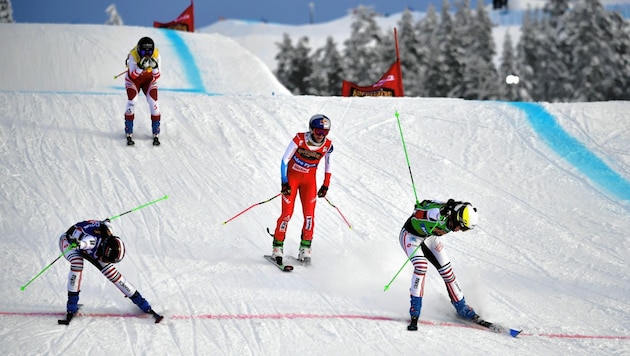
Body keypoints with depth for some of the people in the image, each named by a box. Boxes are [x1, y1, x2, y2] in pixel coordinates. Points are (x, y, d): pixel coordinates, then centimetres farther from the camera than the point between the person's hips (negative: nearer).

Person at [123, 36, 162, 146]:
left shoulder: (156, 55, -26)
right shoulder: (133, 55, -32)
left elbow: (157, 76, -26)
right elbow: (132, 75, -36)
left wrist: (154, 67, -46)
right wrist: (141, 67, -53)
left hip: (149, 78, 2)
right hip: (133, 79, -2)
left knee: (153, 102, -15)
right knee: (132, 101, -21)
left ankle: (156, 134, -3)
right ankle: (129, 134, -10)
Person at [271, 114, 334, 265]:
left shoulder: (327, 145, -11)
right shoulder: (299, 139, -20)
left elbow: (328, 165, 8)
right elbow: (284, 160, -14)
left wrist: (326, 185, 8)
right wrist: (284, 182, -17)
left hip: (309, 180, 2)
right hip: (291, 177, -2)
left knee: (309, 214, -8)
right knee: (287, 213, -9)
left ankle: (305, 249, 1)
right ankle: (277, 248, 2)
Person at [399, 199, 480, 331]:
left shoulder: (455, 217, -15)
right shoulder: (438, 213, -36)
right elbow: (416, 213, -46)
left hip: (429, 237, 7)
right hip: (410, 235, -7)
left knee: (447, 270, 4)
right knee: (421, 266, -28)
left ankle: (461, 308, 21)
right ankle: (415, 312, -22)